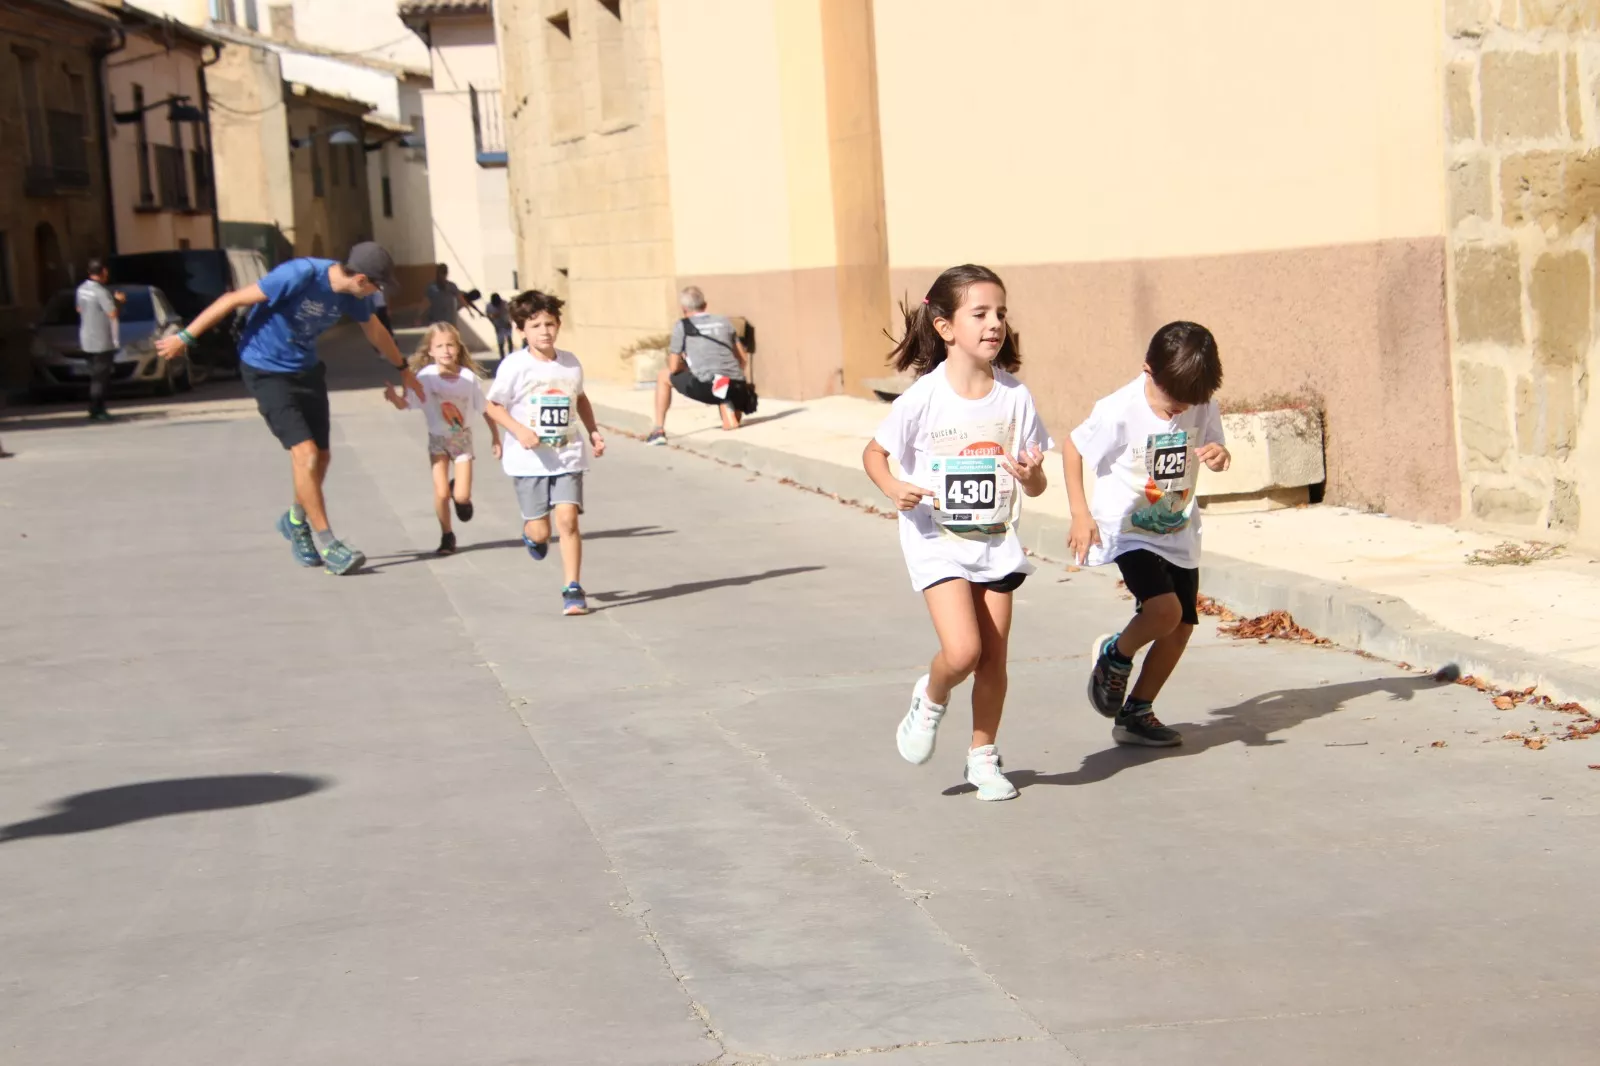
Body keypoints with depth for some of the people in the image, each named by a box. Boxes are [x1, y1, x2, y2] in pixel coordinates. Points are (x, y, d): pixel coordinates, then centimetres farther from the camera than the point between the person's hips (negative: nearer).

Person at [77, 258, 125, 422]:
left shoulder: (82, 289, 6)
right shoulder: (101, 292, -20)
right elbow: (113, 313, -21)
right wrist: (118, 301, -1)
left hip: (86, 340, 9)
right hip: (102, 341, -9)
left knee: (95, 376, 15)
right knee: (100, 378, -4)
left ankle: (98, 410, 19)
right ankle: (96, 411, -4)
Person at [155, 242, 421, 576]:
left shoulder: (351, 295, -6)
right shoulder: (299, 276, -28)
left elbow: (374, 329, 17)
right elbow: (234, 300, -22)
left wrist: (403, 368, 30)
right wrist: (185, 337, -17)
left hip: (306, 370, 7)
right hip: (266, 370, -7)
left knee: (321, 456, 8)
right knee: (305, 453, -16)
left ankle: (296, 521, 35)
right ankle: (326, 544, -7)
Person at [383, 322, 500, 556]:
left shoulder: (468, 377, -13)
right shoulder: (425, 377, -15)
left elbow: (484, 408, -2)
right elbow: (405, 404, -17)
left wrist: (495, 436, 4)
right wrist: (393, 396, -39)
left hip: (463, 439, 0)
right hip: (438, 440, 0)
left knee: (462, 496, -7)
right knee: (441, 493, -8)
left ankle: (459, 493, 32)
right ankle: (447, 536, 16)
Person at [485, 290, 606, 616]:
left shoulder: (570, 363, 5)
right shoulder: (514, 365, -8)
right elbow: (494, 405, -3)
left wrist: (593, 431, 14)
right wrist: (519, 430, -18)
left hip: (568, 456, 2)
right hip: (529, 459, -2)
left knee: (568, 518, -12)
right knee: (541, 531, 1)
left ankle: (573, 589, -3)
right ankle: (532, 533, 40)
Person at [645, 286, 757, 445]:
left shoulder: (682, 326, 11)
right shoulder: (724, 321, 23)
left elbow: (674, 367, 10)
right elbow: (743, 359, 24)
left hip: (706, 387, -3)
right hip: (737, 387, 3)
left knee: (664, 376, 24)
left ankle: (659, 431, 22)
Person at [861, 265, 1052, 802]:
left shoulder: (1014, 396, -5)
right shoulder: (923, 398, -13)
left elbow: (1035, 485, 1)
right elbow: (874, 453, 0)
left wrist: (1030, 475, -22)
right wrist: (896, 489, -20)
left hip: (995, 541, 3)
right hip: (938, 541, -3)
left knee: (994, 658, 7)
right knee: (962, 651, -18)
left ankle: (983, 758, 27)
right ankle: (930, 698, 17)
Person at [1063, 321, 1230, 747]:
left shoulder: (1202, 407, -7)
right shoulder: (1120, 411, -20)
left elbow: (1213, 447, 9)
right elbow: (1072, 449, -8)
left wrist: (1220, 455, -17)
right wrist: (1080, 514, -12)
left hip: (1179, 533, 6)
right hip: (1129, 531, -6)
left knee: (1181, 626, 5)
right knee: (1164, 609, -25)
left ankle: (1136, 713, 22)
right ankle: (1114, 655, 7)